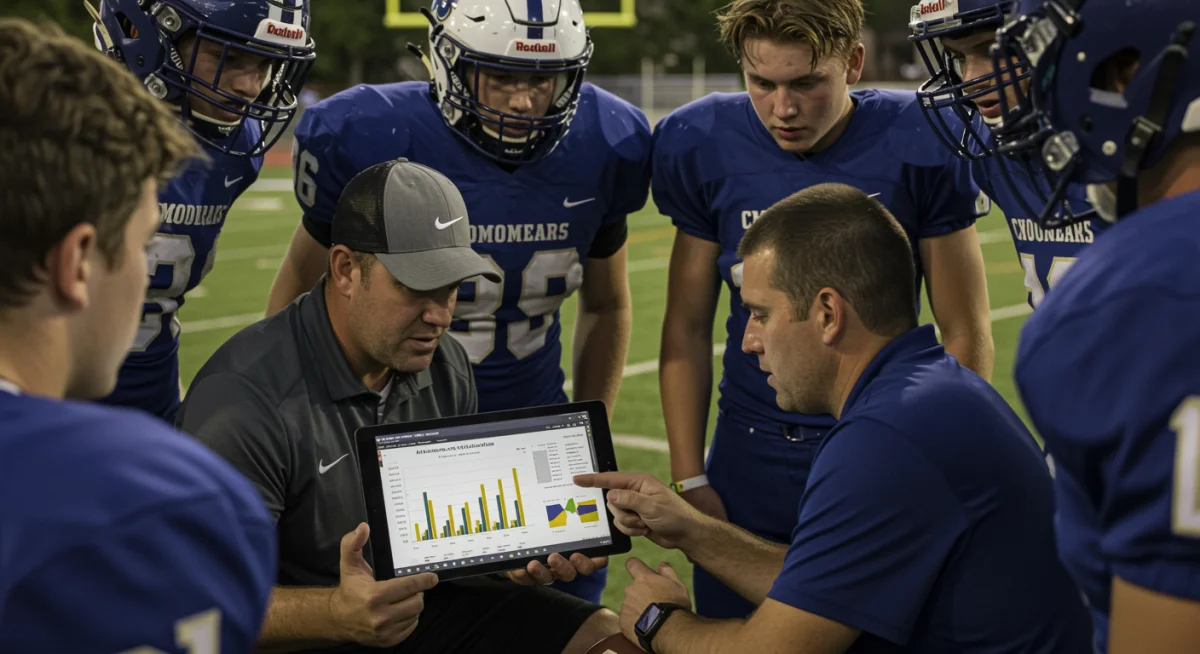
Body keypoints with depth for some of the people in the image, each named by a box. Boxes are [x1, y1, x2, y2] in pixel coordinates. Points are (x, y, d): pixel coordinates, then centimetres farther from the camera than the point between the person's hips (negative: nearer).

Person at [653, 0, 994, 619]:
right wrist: (689, 480, 2)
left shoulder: (917, 146, -10)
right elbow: (688, 327, 4)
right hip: (750, 468, 2)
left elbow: (964, 336, -2)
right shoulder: (706, 148, -4)